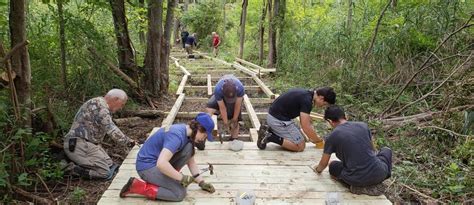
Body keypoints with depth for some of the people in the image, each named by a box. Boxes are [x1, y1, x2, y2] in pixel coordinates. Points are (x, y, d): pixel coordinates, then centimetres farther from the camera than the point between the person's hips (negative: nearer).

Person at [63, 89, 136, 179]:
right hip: (80, 144, -11)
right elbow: (111, 129, -20)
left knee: (110, 165, 5)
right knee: (105, 172, -15)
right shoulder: (99, 105, -16)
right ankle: (72, 169, -8)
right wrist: (128, 141, -11)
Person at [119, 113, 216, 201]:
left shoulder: (187, 132, 2)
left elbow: (191, 162, 10)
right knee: (180, 193, -14)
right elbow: (161, 163, -36)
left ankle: (168, 176, 6)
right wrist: (182, 178, -24)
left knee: (189, 149, -8)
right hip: (147, 166, -8)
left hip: (158, 161, 8)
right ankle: (136, 186, -7)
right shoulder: (177, 135, -27)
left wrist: (201, 182, 5)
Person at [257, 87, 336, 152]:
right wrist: (318, 140, -4)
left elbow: (306, 122, 20)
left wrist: (314, 137, 19)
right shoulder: (307, 100, -21)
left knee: (300, 138, 20)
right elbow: (306, 127, -20)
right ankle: (269, 137, -9)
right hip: (279, 120, -10)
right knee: (300, 146, -2)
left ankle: (268, 130, 10)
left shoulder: (306, 94, 9)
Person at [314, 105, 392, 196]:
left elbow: (323, 164, 8)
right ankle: (374, 183, 12)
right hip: (377, 174, 2)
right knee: (386, 150, 33)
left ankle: (359, 186, 6)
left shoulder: (332, 137, -3)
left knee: (333, 166, 29)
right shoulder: (363, 125, 5)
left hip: (356, 179, -2)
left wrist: (318, 169, 33)